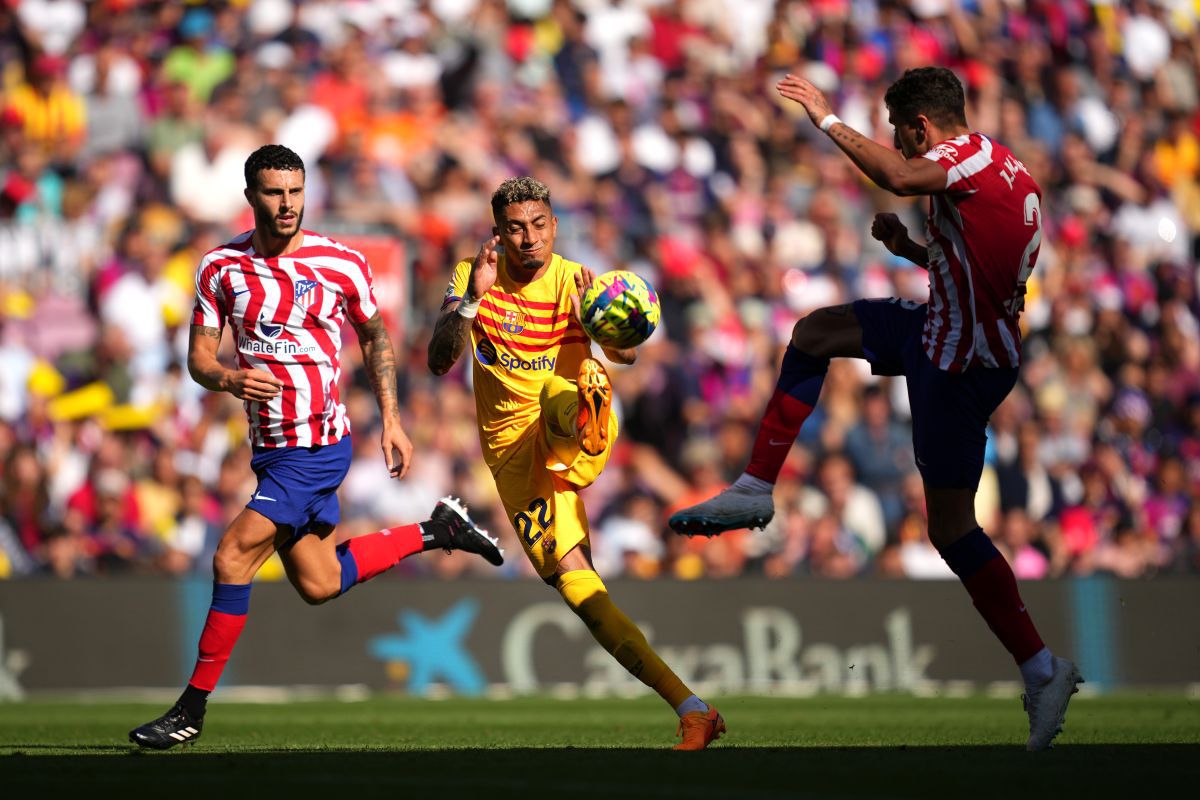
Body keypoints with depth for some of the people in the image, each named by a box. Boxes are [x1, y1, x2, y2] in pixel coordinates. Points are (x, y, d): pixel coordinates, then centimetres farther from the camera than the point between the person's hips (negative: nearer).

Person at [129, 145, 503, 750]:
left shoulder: (341, 263, -6)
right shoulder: (222, 267, 1)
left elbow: (375, 337, 8)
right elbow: (198, 356, 1)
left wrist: (391, 419, 3)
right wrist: (228, 379, -21)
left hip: (318, 445, -5)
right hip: (269, 447, 6)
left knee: (233, 558, -14)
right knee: (318, 584, 13)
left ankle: (193, 706, -7)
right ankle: (436, 531, 33)